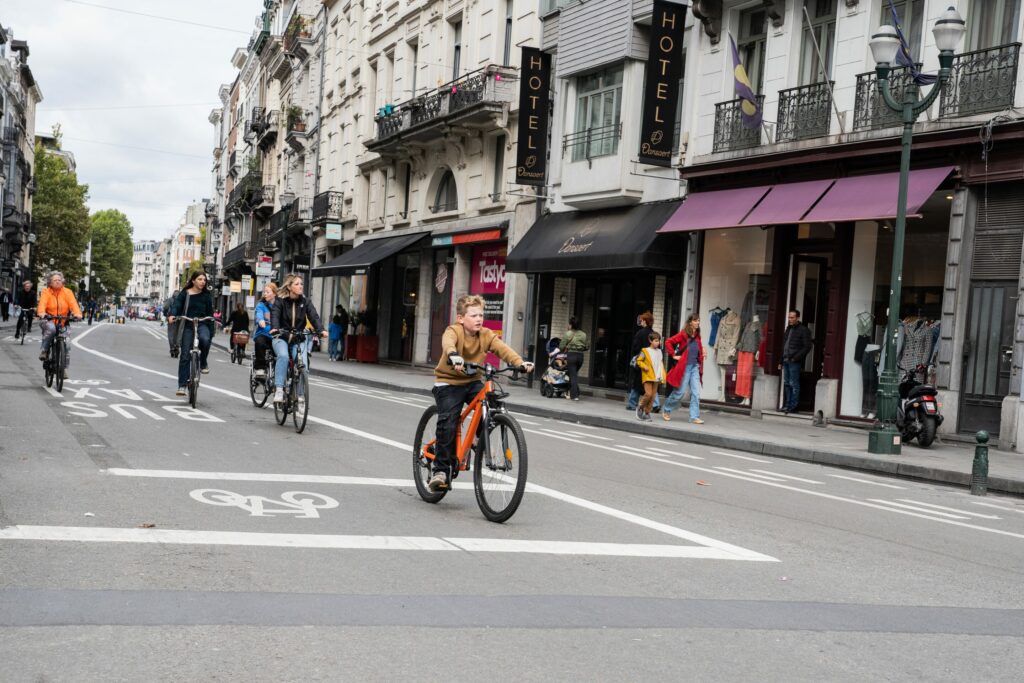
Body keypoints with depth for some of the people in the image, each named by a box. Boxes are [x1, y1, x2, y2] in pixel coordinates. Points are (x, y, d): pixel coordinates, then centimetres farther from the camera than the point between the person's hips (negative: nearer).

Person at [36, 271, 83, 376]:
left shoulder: (67, 292, -1)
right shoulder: (46, 292, -5)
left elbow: (73, 304, -15)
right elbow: (42, 303, -22)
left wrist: (77, 313, -35)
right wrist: (41, 313, -44)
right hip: (48, 320, -2)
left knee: (66, 346, -7)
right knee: (51, 329, -38)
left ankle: (64, 368, 6)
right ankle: (43, 351, -19)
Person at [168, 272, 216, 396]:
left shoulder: (206, 295, 10)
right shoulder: (184, 294, 4)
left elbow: (210, 313, 12)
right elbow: (177, 304, -8)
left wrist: (211, 332, 6)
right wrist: (172, 315, -31)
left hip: (202, 325, 1)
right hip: (188, 326, -1)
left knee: (205, 339, -35)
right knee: (185, 356, -4)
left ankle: (203, 364, -8)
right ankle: (182, 385, 3)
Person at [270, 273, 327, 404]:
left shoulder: (305, 302, 4)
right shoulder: (280, 301, -3)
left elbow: (314, 316, -9)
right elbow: (275, 315, -18)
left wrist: (321, 330, -28)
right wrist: (274, 328, -39)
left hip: (298, 338, 2)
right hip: (281, 337, -2)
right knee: (283, 356, -32)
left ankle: (299, 395, -2)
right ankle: (279, 390, -31)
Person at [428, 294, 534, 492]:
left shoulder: (486, 335, -4)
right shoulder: (454, 331, -17)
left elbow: (502, 348, -20)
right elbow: (447, 342, -41)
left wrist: (519, 362, -39)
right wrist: (453, 355, -64)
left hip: (472, 381, 4)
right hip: (448, 382, -4)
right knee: (447, 423, -17)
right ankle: (441, 469, -6)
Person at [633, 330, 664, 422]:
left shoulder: (659, 351, 11)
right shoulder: (645, 351, -4)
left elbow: (661, 364, 17)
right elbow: (639, 360, 0)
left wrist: (662, 376, 11)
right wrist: (644, 366, -16)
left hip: (656, 377, 5)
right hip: (647, 376, -5)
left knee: (653, 396, 3)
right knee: (648, 393, -17)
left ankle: (647, 413, 12)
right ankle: (640, 407, 6)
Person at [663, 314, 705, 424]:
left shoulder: (697, 336, 10)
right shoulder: (683, 334, -9)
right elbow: (668, 342, -11)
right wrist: (674, 355, -11)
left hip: (695, 367, 6)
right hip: (684, 367, -6)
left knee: (696, 393, -1)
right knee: (680, 391, 1)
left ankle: (694, 417, 2)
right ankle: (666, 410, 22)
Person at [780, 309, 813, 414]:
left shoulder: (803, 330, -7)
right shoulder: (788, 329, 18)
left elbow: (807, 347, -11)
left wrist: (796, 358, -16)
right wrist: (781, 360, 17)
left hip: (794, 362, -8)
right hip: (786, 361, 8)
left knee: (794, 384, -6)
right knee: (786, 383, 10)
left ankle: (793, 406, -3)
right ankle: (786, 405, 16)